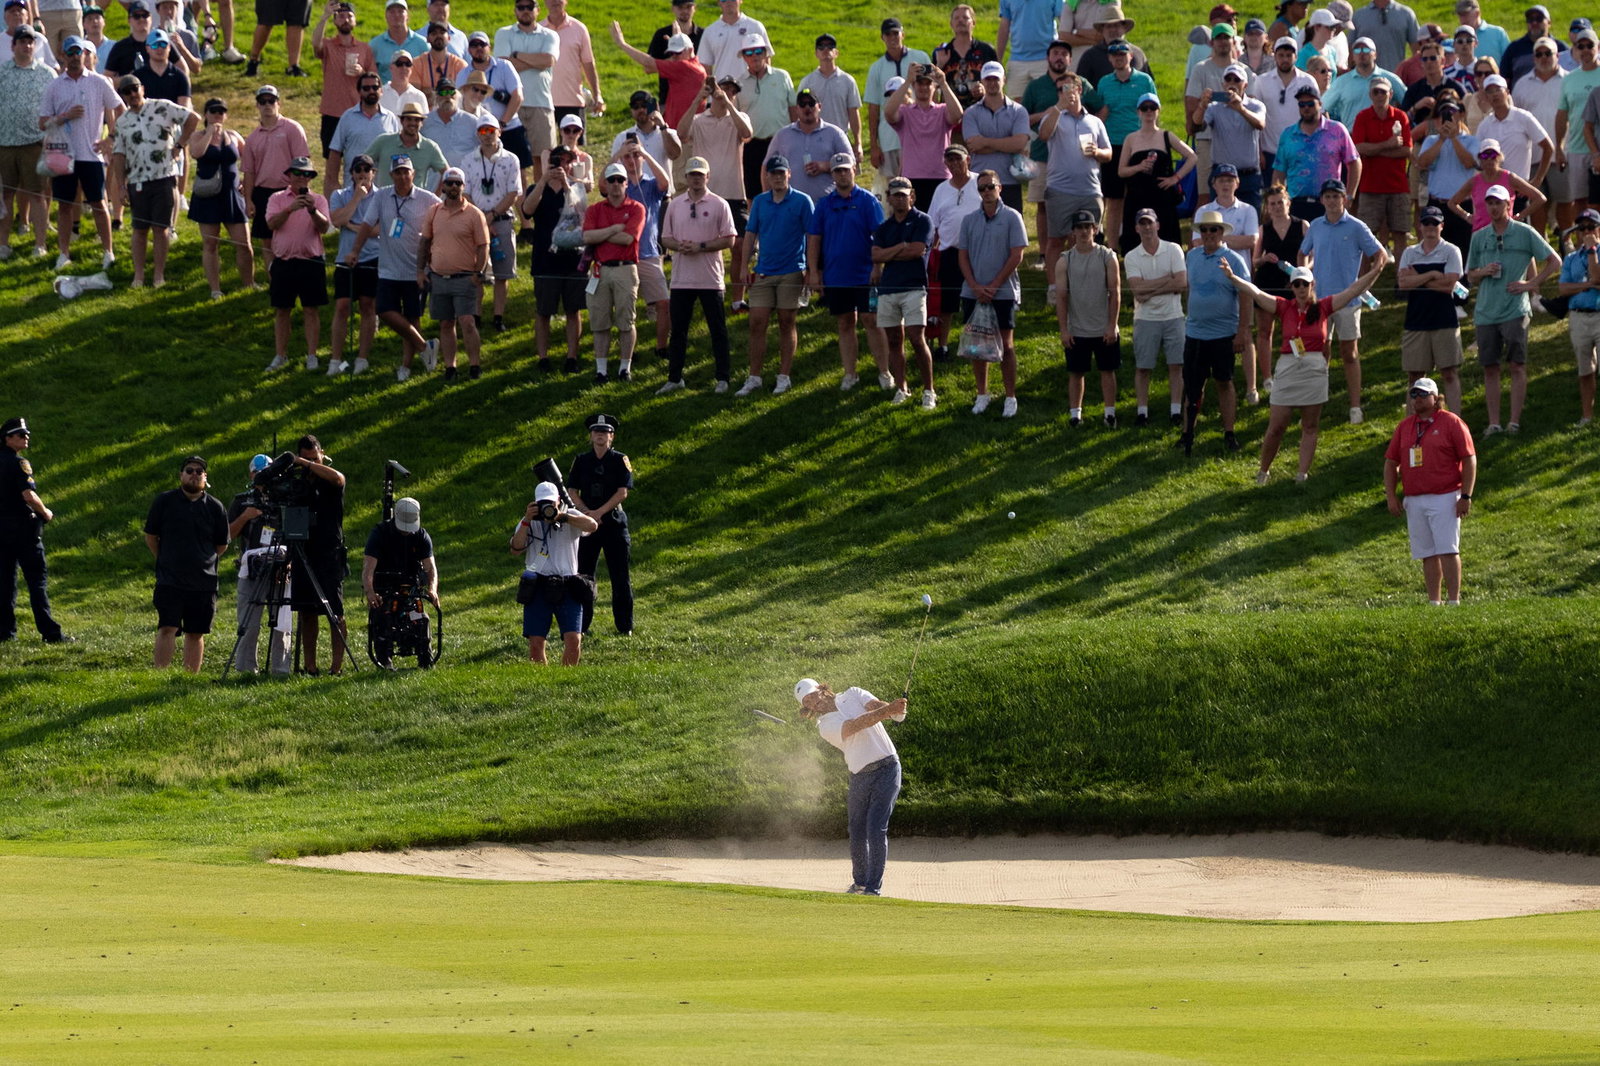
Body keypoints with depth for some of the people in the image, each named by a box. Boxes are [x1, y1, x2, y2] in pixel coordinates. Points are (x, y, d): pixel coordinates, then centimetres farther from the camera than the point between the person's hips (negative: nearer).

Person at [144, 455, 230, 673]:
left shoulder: (215, 507, 6)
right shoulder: (164, 501, 4)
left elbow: (221, 545, 16)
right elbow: (150, 537, 12)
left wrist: (203, 563, 11)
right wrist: (166, 562, 10)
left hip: (204, 582, 2)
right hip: (169, 581, -2)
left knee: (196, 633, 6)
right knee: (167, 629, -12)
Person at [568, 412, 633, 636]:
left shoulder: (620, 461, 1)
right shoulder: (581, 461, 8)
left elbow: (622, 492, -6)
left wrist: (599, 512, -14)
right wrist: (586, 512, -11)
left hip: (614, 522, -2)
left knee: (620, 576, 0)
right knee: (584, 575, 1)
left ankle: (625, 626, 6)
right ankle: (582, 625, 7)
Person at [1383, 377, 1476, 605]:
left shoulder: (1451, 423, 0)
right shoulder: (1404, 426, 14)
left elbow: (1469, 460, -3)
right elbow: (1391, 462, 17)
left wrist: (1466, 496, -10)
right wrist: (1391, 496, 7)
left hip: (1444, 498, -5)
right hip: (1414, 500, 5)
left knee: (1448, 551, -11)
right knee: (1428, 554, 5)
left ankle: (1454, 601, -11)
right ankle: (1434, 603, 8)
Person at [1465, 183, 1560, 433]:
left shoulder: (1524, 233, 1)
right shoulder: (1479, 237, 11)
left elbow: (1554, 262, 4)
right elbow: (1470, 277, 17)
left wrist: (1531, 283, -4)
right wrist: (1484, 271, -5)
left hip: (1514, 310, -4)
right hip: (1486, 311, 4)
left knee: (1517, 366, -6)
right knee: (1490, 368, 3)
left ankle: (1515, 421, -5)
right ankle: (1494, 423, 6)